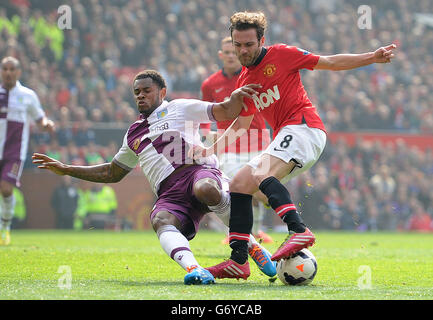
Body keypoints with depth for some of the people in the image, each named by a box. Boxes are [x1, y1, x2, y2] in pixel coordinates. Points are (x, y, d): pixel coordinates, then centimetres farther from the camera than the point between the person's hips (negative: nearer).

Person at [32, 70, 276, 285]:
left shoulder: (178, 108, 19)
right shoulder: (134, 134, 34)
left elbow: (224, 112, 10)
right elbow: (112, 173, 43)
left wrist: (235, 98, -14)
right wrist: (65, 169, 38)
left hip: (198, 171, -4)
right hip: (169, 194, 4)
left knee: (206, 190, -41)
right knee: (161, 220, -33)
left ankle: (250, 244, -22)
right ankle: (193, 268, -58)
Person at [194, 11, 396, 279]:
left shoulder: (280, 54, 0)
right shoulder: (244, 81, 19)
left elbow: (330, 62, 3)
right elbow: (241, 124, 29)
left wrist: (373, 57, -3)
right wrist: (210, 150, 20)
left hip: (304, 126, -8)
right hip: (283, 136, 8)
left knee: (262, 175, -31)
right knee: (239, 184, 1)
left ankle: (299, 230, -49)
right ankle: (238, 261, 1)